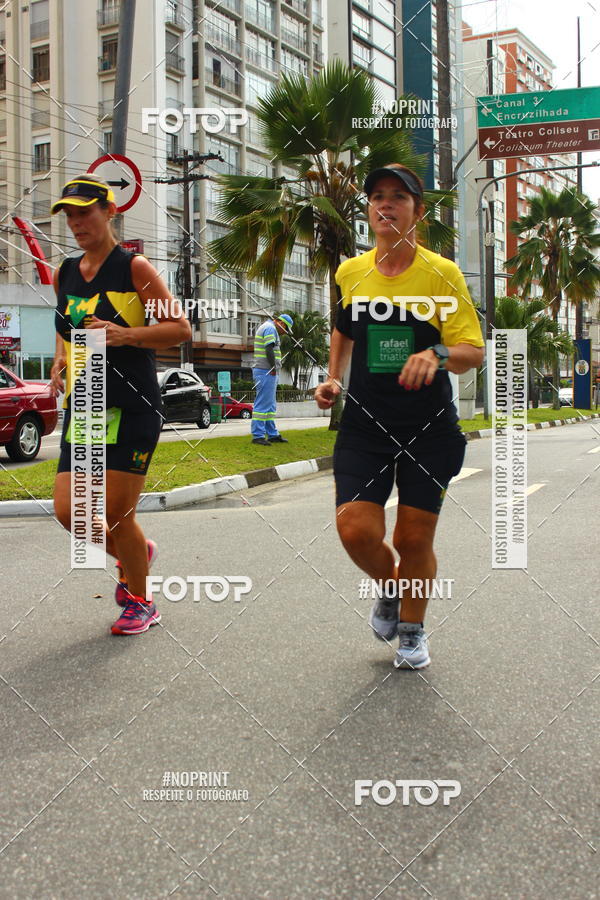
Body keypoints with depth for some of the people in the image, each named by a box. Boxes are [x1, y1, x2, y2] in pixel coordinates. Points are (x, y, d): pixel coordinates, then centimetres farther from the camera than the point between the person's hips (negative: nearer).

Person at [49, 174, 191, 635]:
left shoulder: (134, 268, -6)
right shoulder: (64, 274, 12)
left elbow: (180, 327, -9)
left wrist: (124, 335, -21)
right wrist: (61, 360, 7)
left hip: (133, 406, -6)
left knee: (118, 513, -5)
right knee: (69, 512, 1)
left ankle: (141, 602, 19)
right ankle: (134, 554, 32)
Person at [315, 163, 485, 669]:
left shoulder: (442, 274, -5)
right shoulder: (350, 273, 5)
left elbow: (474, 351, -9)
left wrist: (438, 354, -29)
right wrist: (333, 380, 11)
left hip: (429, 428, -2)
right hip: (364, 423, 2)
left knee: (415, 538, 3)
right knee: (356, 530, -12)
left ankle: (413, 630, 31)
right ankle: (389, 588, 24)